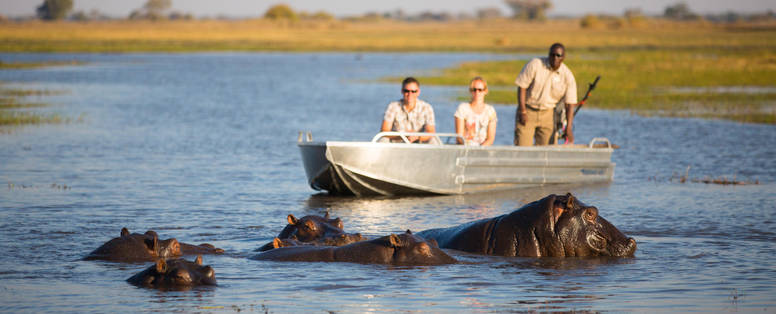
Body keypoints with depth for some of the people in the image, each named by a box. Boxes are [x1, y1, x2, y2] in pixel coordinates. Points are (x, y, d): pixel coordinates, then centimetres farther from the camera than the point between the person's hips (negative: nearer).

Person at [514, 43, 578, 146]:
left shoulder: (568, 76, -6)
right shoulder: (534, 65, -12)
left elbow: (570, 103, -5)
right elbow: (522, 87, -8)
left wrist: (568, 128, -12)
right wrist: (523, 112, -12)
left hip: (547, 114, 2)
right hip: (528, 110, -2)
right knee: (522, 148, -10)